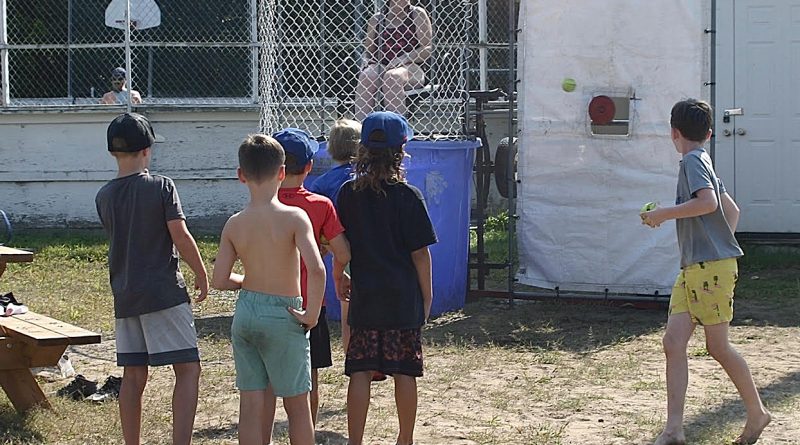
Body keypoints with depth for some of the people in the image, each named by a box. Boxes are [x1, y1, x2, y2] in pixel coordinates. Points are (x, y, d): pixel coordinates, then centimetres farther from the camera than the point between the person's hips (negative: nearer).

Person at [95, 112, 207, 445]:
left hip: (124, 296, 6)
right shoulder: (161, 186, -8)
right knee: (188, 369, -4)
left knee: (133, 376, 11)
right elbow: (181, 237, -11)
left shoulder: (104, 197, 7)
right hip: (164, 292, -6)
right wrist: (202, 274, 1)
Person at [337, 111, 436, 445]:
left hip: (363, 298, 2)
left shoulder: (348, 193, -1)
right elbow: (420, 252, -6)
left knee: (360, 372, 3)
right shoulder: (408, 196, -9)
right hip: (403, 298, -2)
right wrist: (427, 295, 4)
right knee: (404, 372, 8)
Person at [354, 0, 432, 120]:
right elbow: (368, 51, 21)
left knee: (391, 77, -35)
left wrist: (401, 60, -15)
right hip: (381, 67, 3)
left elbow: (427, 49, -3)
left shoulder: (417, 14, 5)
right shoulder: (376, 19, 13)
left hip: (411, 68, -3)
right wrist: (367, 61, -4)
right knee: (365, 76, -29)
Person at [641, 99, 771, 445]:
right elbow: (732, 211, 28)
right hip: (692, 269, 9)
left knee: (718, 346, -1)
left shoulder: (692, 161, -7)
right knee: (673, 341, -2)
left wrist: (662, 214, -15)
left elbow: (707, 202, -24)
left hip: (711, 267, -9)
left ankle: (757, 413, 15)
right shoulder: (703, 163, 21)